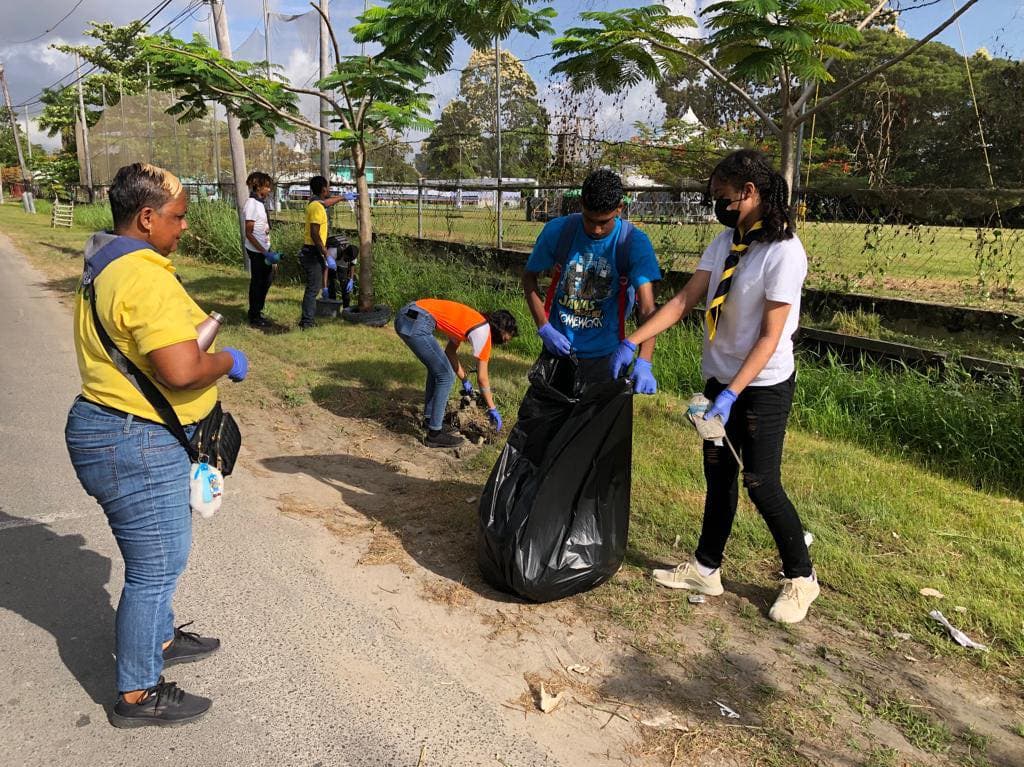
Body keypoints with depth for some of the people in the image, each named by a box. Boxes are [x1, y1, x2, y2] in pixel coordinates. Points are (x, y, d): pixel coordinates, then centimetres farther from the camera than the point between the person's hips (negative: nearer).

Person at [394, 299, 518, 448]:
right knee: (446, 376, -1)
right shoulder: (483, 331, -2)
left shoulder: (472, 320, 21)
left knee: (437, 367, 24)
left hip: (406, 314, 10)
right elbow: (482, 378, 4)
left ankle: (429, 418, 35)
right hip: (416, 323, -10)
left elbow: (450, 351, 30)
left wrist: (465, 380, 37)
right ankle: (434, 434, 6)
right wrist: (492, 409, 14)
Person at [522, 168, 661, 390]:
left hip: (603, 355, -1)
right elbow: (529, 278, 3)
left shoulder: (634, 243, -15)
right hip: (557, 347, 2)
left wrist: (644, 363, -37)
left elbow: (647, 308, -22)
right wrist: (544, 328, -10)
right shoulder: (557, 231, -10)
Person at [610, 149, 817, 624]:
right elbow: (684, 299, -2)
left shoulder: (784, 252, -17)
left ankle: (801, 579, 19)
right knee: (718, 475, 14)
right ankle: (705, 569, 27)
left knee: (761, 483, -2)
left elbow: (770, 337, -19)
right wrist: (632, 342, -10)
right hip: (719, 378, 7)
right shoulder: (725, 242, 4)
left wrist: (732, 394, -25)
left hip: (763, 385, -7)